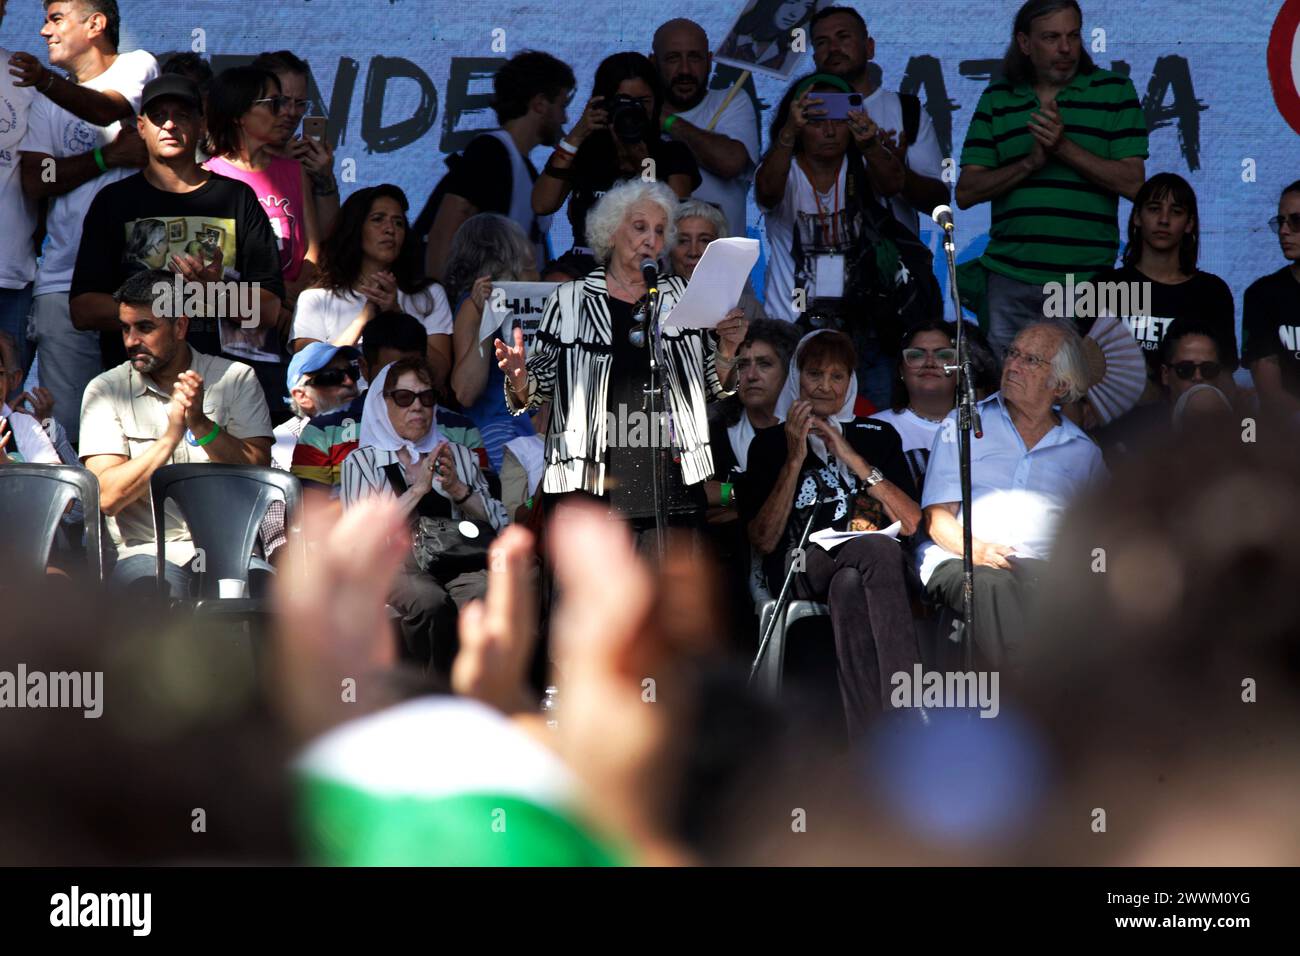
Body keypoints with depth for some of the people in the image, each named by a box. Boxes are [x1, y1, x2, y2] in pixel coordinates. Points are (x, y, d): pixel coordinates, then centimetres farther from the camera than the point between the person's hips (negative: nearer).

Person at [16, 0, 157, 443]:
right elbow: (34, 180, 6)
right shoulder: (50, 102, 20)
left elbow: (107, 109, -14)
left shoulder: (137, 66, 8)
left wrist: (47, 82, -32)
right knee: (66, 426, -5)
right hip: (64, 284, 4)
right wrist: (110, 156, -6)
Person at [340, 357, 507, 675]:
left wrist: (458, 489, -2)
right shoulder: (361, 462, 16)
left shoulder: (457, 455, 25)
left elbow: (499, 523, 15)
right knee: (431, 602, -38)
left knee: (489, 593, -35)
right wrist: (418, 489, -7)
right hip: (397, 565, -2)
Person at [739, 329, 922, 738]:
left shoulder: (878, 436, 22)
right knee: (878, 547, -36)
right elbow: (763, 540, 5)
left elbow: (914, 524, 7)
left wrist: (852, 458, 0)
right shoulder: (770, 443, 18)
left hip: (873, 567, 2)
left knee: (849, 588, -38)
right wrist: (795, 459, -1)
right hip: (802, 574, -2)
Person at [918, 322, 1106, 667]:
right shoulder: (963, 425, 20)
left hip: (1042, 567, 1)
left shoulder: (1084, 453, 24)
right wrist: (976, 549, -11)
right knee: (991, 584, -39)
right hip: (958, 560, -1)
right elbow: (937, 516, 11)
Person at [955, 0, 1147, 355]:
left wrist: (1064, 147, -13)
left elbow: (1133, 184, -3)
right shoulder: (997, 99, 12)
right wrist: (1031, 163, -10)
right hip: (1009, 282, 2)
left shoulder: (1115, 92, 5)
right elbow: (966, 193, 5)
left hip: (1086, 276, -2)